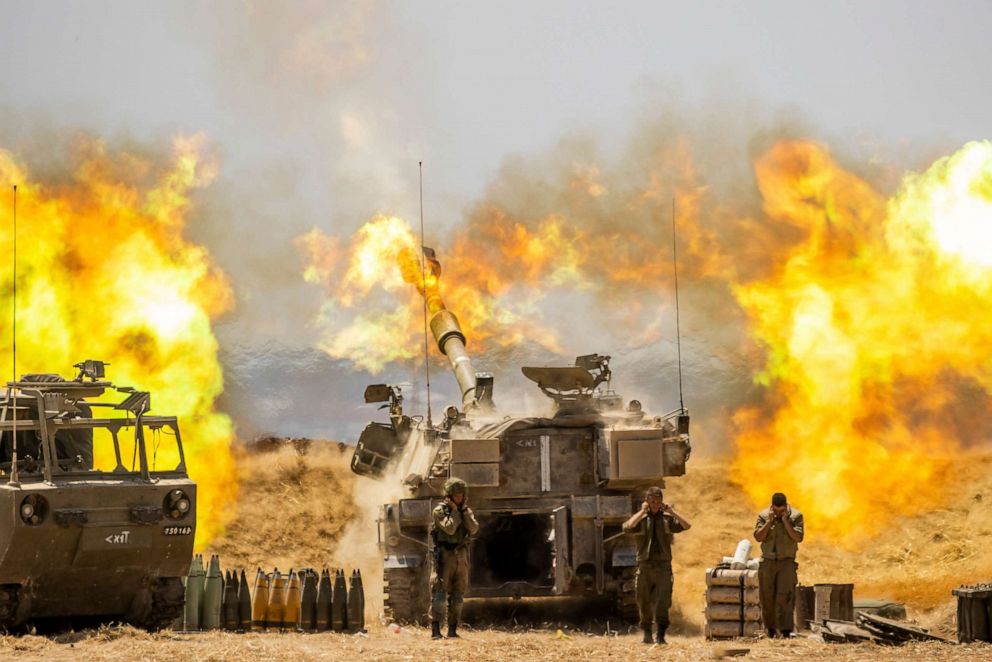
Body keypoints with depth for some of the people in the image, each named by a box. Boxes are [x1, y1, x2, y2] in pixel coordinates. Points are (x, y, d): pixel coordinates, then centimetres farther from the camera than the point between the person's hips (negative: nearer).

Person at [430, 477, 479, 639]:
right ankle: (435, 630, -14)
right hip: (445, 555, -5)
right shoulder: (440, 510, -5)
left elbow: (473, 529, -5)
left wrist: (464, 510, -8)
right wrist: (455, 510, -11)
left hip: (461, 556, 5)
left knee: (457, 595, 6)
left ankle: (453, 629, 11)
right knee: (440, 593, -11)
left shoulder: (466, 511, 11)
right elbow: (449, 528, -18)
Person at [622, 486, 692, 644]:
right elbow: (627, 527, -17)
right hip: (644, 567, 1)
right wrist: (642, 511, -11)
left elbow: (686, 525, -5)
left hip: (663, 567, -1)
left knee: (662, 602, -13)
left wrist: (671, 511, -5)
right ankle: (647, 634, 23)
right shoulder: (640, 518, 4)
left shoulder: (667, 518, 8)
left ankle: (661, 635, -13)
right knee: (644, 603, 8)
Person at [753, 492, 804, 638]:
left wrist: (785, 521, -18)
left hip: (786, 562, -3)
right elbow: (758, 537, -8)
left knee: (785, 597, -14)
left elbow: (798, 537, -14)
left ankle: (785, 631, -19)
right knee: (767, 597, 5)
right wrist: (770, 521, -15)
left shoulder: (795, 516, -3)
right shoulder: (763, 516, 2)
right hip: (768, 562, 3)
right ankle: (771, 629, 20)